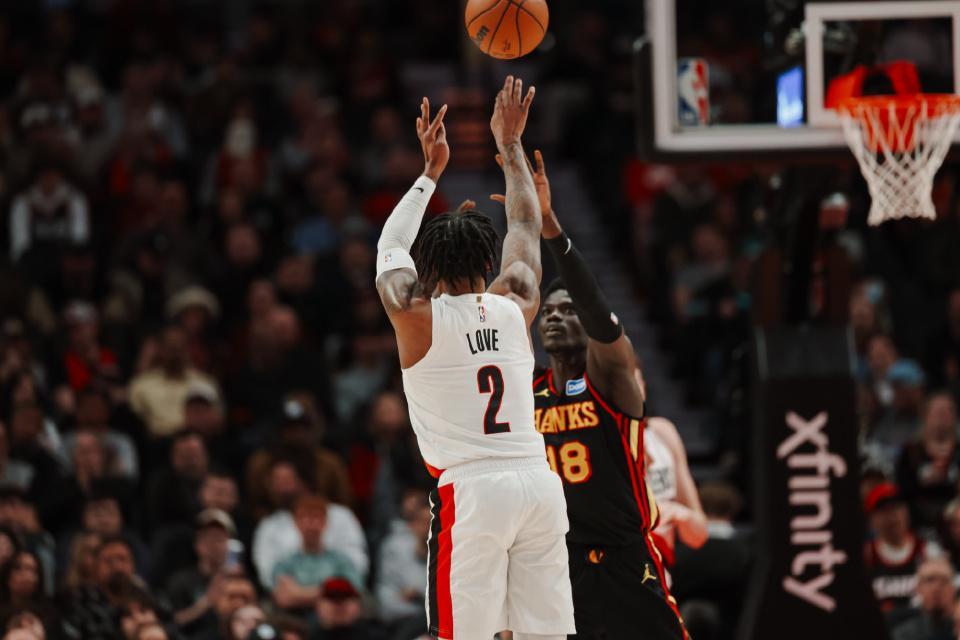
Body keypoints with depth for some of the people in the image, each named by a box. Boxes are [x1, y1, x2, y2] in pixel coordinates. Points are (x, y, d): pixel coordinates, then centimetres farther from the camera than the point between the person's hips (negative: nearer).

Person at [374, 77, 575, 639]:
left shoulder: (418, 319, 0)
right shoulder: (516, 308, 9)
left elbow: (391, 246, 19)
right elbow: (526, 228, 26)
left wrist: (431, 171, 28)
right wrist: (511, 146, 36)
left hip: (471, 490, -4)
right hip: (539, 483, 4)